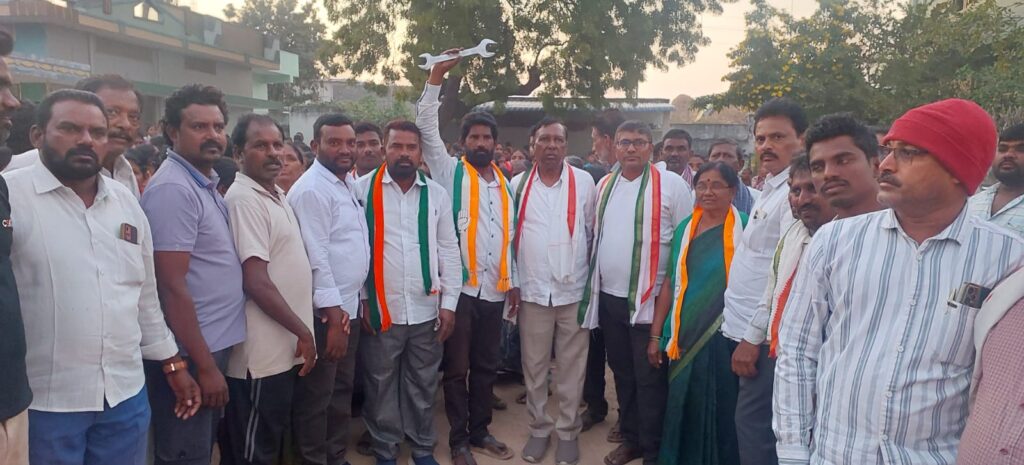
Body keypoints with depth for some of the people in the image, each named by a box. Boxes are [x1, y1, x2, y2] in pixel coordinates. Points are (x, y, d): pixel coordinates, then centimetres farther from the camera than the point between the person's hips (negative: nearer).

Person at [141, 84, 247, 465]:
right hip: (192, 354, -9)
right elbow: (173, 286, -22)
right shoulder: (173, 189, -18)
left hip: (215, 346, 9)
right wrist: (204, 366, -20)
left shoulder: (206, 184, 10)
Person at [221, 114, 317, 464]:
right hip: (261, 354, -9)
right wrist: (303, 331, -15)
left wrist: (300, 331, 14)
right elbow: (256, 282, -22)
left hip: (283, 349, 9)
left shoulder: (276, 195, 12)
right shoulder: (243, 199, -16)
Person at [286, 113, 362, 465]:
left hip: (349, 305, 9)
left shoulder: (350, 183, 11)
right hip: (325, 311, -9)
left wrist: (355, 301, 15)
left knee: (343, 390, 19)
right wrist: (333, 314, -22)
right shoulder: (311, 189, -16)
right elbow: (316, 257, -21)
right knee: (316, 396, 6)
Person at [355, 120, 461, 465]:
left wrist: (449, 302, 2)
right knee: (381, 386, 11)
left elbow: (448, 251, 6)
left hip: (426, 309, 2)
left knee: (423, 385, 14)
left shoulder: (436, 193, 5)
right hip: (380, 309, -2)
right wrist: (360, 299, -4)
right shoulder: (363, 189, -3)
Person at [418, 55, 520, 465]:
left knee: (486, 366, 14)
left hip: (494, 289, 5)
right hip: (459, 287, -4)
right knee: (456, 368, 5)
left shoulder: (504, 182, 13)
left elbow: (507, 235, 16)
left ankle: (480, 431, 29)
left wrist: (513, 282, 13)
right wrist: (436, 76, -18)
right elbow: (427, 126, -10)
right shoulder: (451, 173, 1)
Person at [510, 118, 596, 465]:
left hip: (574, 290, -1)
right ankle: (538, 428, 28)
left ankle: (568, 431, 25)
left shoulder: (584, 182, -2)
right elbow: (510, 234, 8)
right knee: (534, 366, 11)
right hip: (532, 290, 1)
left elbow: (593, 232, 6)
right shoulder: (518, 185, 2)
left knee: (571, 367, 8)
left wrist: (591, 276, 8)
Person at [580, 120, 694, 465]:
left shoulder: (671, 184, -7)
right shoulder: (604, 186, 9)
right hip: (609, 296, 6)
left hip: (650, 298, -5)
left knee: (649, 380, 2)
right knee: (622, 374, 17)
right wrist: (593, 284, 14)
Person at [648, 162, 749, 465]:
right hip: (685, 339, 3)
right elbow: (670, 284, 10)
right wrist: (656, 335, 8)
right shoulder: (684, 228, 7)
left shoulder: (745, 229, -4)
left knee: (722, 414, 7)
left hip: (726, 339, -3)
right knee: (683, 412, 11)